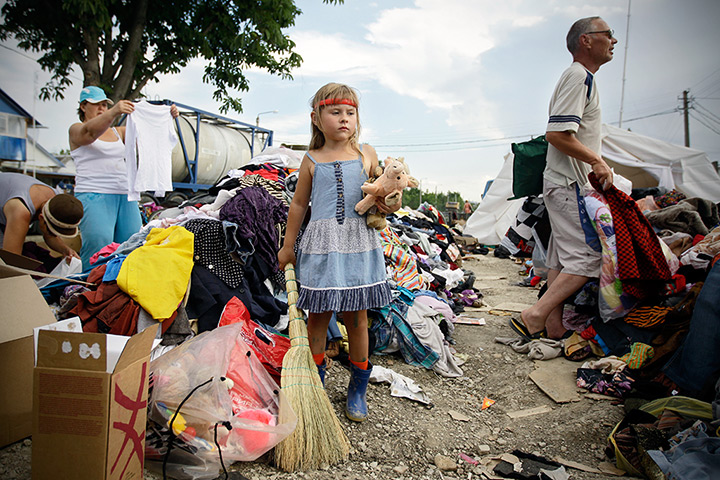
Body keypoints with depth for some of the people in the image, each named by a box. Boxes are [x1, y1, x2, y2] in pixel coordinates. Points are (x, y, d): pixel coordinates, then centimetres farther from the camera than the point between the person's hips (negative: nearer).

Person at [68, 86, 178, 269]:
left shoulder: (117, 132, 23)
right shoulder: (76, 130, 7)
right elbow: (90, 132, -17)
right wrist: (114, 113, -36)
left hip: (125, 195, 5)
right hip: (93, 195, -5)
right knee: (99, 246, -17)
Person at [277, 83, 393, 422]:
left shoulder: (366, 154, 8)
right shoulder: (312, 160, 5)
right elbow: (299, 203, 12)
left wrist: (385, 203, -5)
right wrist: (288, 247, 15)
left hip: (359, 245, 1)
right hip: (321, 245, 0)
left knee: (357, 319, 7)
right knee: (318, 316, 5)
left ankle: (358, 388, 23)